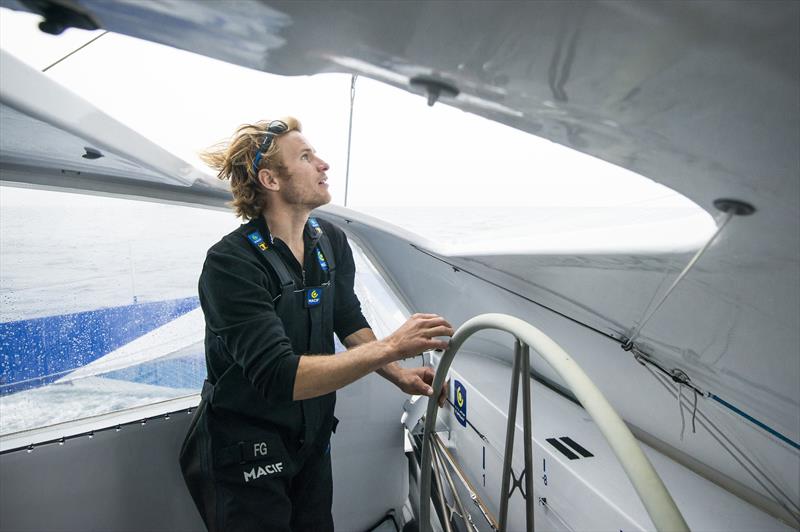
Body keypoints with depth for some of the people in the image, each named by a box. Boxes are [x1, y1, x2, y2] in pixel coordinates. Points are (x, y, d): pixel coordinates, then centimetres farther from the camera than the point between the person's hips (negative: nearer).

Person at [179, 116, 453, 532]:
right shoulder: (232, 263, -26)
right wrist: (389, 348, -37)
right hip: (244, 454, -6)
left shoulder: (331, 241, -4)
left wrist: (399, 375, -10)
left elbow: (350, 322, 5)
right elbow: (279, 377, -34)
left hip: (313, 437, 6)